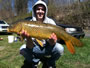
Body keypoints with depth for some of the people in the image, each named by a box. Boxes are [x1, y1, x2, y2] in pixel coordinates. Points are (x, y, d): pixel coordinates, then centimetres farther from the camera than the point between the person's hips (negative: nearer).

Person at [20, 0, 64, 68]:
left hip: (47, 49, 0)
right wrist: (28, 38, -44)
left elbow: (52, 44, -19)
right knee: (23, 49, -26)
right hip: (36, 49, 1)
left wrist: (52, 40, -43)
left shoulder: (50, 22, -14)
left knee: (60, 48, -29)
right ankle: (34, 62, 6)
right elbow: (30, 47, -22)